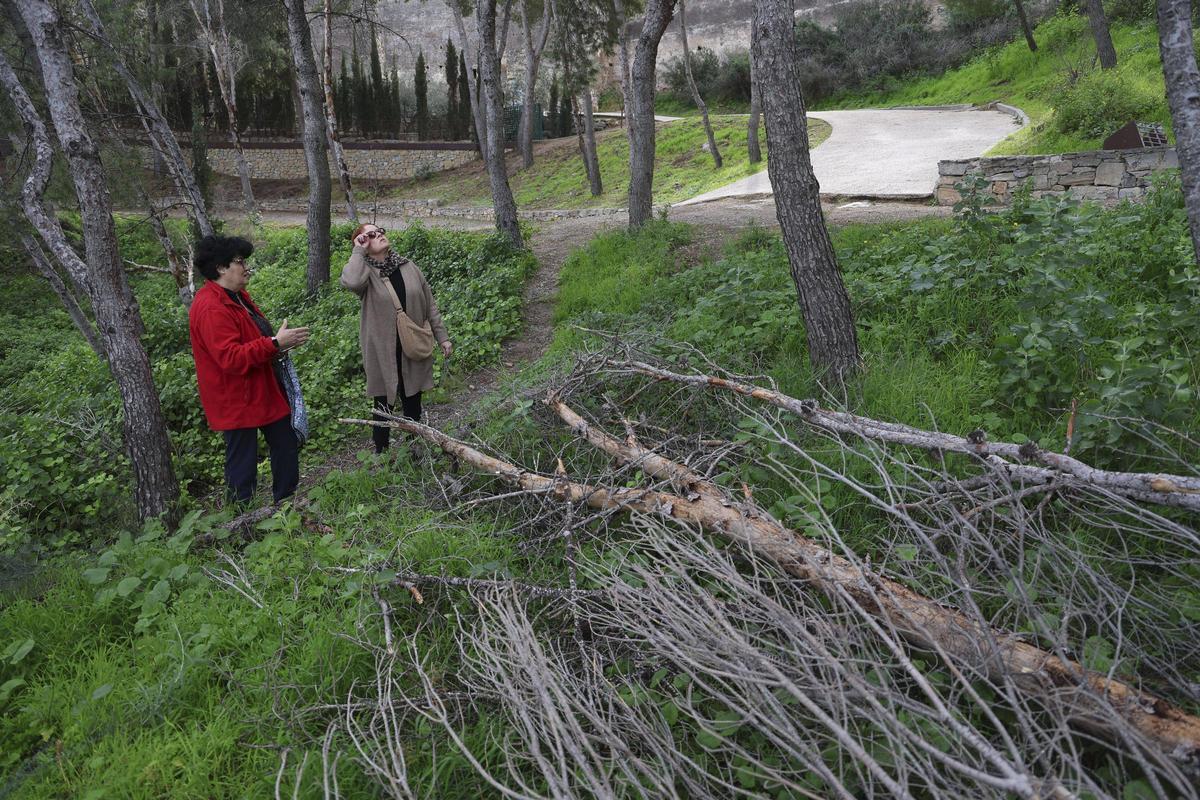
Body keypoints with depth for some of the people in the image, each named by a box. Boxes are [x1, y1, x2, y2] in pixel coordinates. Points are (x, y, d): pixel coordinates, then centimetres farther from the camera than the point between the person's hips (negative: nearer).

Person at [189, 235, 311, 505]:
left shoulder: (236, 296, 11)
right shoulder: (211, 308, -24)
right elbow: (231, 358, -30)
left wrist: (279, 341, 5)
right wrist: (275, 343, -30)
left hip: (263, 390, 11)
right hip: (237, 400, -11)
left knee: (286, 444, 18)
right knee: (243, 461, 0)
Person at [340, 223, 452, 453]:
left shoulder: (408, 267, 3)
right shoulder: (365, 271, -9)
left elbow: (429, 304, 8)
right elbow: (351, 282, -35)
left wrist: (442, 337, 5)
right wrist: (358, 251, -20)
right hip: (383, 353, -3)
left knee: (413, 404, 16)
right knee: (384, 407, 10)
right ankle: (381, 452, 27)